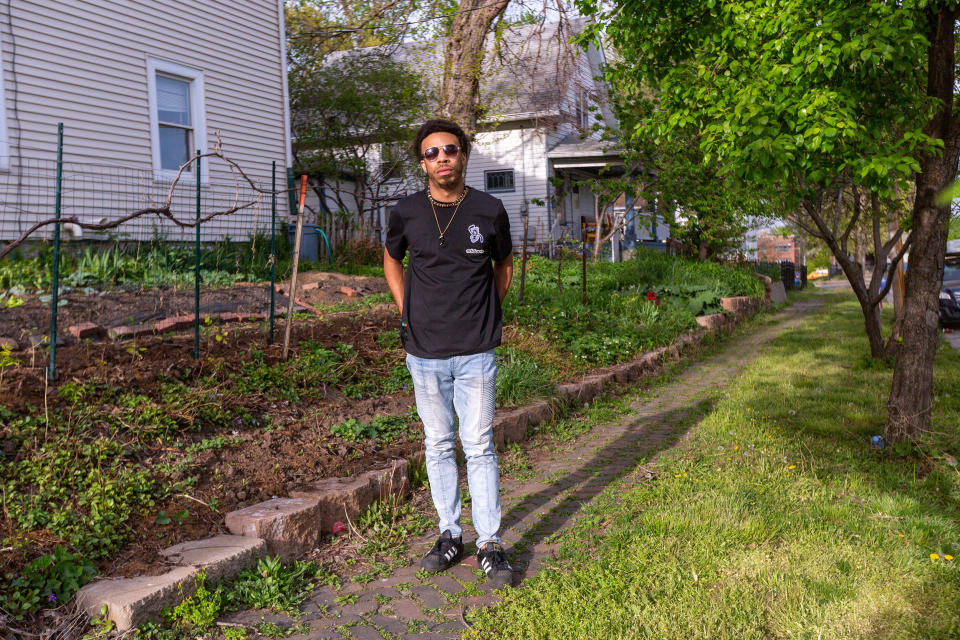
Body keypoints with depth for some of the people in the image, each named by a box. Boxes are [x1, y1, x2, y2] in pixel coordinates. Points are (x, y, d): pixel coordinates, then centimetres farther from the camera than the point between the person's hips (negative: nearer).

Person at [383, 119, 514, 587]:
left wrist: (487, 314, 6)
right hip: (425, 351, 2)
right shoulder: (407, 212, 0)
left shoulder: (489, 211, -1)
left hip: (476, 351, -1)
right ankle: (449, 534, 25)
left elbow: (504, 265, 15)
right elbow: (391, 260, 18)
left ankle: (489, 544, 13)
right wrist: (405, 313, 7)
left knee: (479, 447, 2)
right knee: (438, 445, 11)